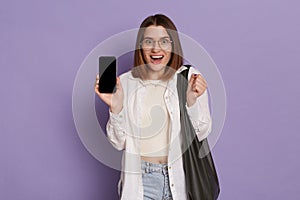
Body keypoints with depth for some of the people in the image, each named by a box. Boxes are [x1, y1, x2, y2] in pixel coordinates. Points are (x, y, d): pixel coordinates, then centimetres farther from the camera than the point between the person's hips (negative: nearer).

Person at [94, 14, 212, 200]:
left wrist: (192, 100, -20)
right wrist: (115, 107, -17)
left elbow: (201, 134, -4)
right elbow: (119, 143, -2)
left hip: (182, 177, 0)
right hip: (140, 180, 0)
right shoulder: (125, 82, -3)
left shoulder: (190, 78, -5)